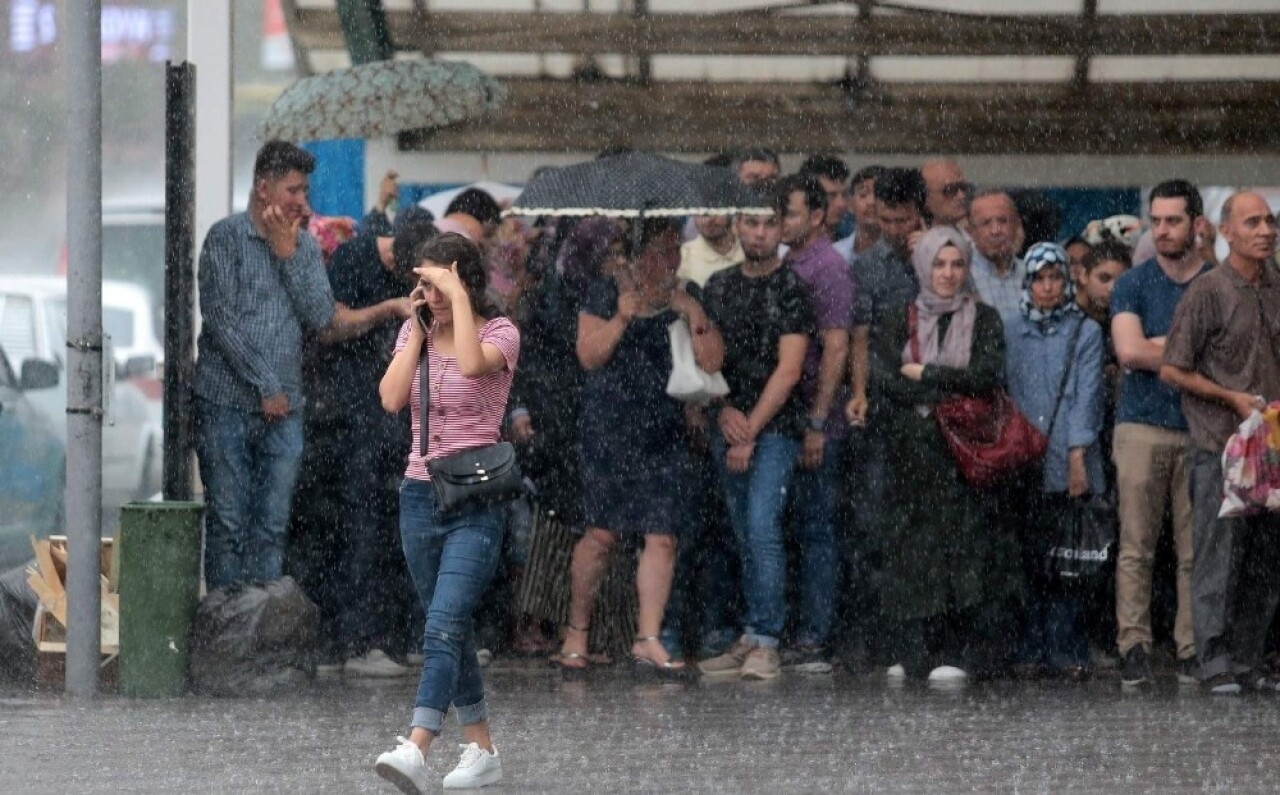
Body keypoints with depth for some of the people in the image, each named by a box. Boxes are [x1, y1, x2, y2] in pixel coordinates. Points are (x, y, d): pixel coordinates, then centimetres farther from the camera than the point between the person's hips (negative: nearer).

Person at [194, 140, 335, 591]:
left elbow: (320, 317, 2)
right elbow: (220, 319, -10)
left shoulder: (304, 245, 13)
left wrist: (287, 254, -5)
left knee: (273, 526, 3)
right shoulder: (227, 237, -2)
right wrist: (265, 385, -11)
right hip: (227, 402, -4)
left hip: (283, 408, 4)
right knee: (228, 522, -4)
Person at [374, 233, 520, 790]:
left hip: (475, 501, -6)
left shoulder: (499, 332, -6)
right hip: (420, 495, 6)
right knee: (451, 632, 13)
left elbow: (471, 365, -30)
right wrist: (417, 330, -6)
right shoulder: (415, 333, 9)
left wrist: (458, 294, -24)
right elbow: (391, 399, -6)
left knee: (443, 628, -20)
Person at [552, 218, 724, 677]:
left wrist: (696, 319, -8)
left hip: (665, 434, 3)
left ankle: (648, 643, -2)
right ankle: (577, 631, 9)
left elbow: (712, 361, 5)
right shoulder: (606, 294, 4)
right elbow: (588, 355, -4)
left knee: (662, 537, -5)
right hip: (609, 429, -3)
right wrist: (622, 317, -14)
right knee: (602, 534, -6)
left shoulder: (687, 298, 12)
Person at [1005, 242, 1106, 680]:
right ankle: (1037, 648, 5)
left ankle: (1066, 649, -4)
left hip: (1068, 463, -2)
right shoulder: (1012, 333, 13)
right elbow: (1005, 393, 12)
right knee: (1032, 559, 1)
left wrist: (1078, 456, -10)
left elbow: (1086, 396, -2)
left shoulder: (1086, 332, 5)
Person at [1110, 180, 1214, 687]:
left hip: (1201, 430, 1)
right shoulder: (1133, 285, 6)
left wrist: (1157, 347, -7)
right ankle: (1134, 647, -1)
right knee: (1136, 547, -3)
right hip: (1143, 427, -1)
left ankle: (1191, 649, 3)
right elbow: (1129, 350, -9)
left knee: (1196, 550, 0)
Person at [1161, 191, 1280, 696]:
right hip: (1219, 444, -6)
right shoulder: (1208, 291, -7)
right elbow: (1172, 370, -7)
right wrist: (1234, 399, -12)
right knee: (1218, 558, -6)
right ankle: (1214, 663, -2)